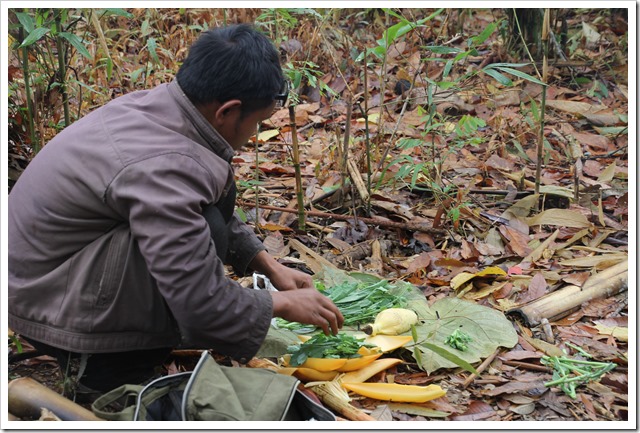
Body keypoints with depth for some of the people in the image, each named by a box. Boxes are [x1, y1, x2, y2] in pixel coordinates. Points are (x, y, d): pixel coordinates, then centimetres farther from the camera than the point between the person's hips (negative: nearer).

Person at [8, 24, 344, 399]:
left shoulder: (152, 103, -4)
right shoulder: (163, 167, -32)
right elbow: (203, 305, -28)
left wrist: (271, 266, 9)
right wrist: (283, 303, -11)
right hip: (46, 302, -9)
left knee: (217, 189, 3)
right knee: (205, 230, -25)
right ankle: (111, 364, -7)